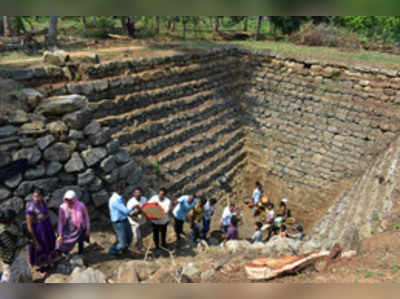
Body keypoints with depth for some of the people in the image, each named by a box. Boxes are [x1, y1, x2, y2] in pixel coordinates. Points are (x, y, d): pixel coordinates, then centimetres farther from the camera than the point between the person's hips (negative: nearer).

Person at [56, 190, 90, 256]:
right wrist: (60, 235, -10)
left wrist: (88, 229, -1)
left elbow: (86, 217, -6)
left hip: (79, 230, -1)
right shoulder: (62, 208, -15)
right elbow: (60, 222, -9)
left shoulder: (81, 206, -20)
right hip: (68, 231, 1)